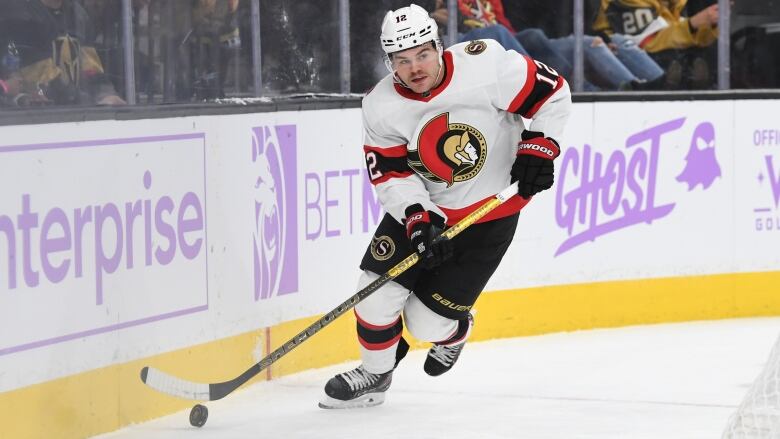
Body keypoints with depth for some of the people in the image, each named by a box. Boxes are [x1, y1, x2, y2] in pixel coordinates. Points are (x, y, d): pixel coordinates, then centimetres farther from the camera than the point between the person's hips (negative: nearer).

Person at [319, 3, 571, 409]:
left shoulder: (485, 66, -24)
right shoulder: (381, 108, -13)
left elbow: (553, 93, -13)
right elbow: (390, 175, -9)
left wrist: (537, 148, -19)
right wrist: (418, 220, -24)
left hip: (488, 212, -3)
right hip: (421, 207, 3)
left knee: (428, 320, -5)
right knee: (378, 291, -8)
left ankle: (455, 331, 34)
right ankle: (374, 374, 21)